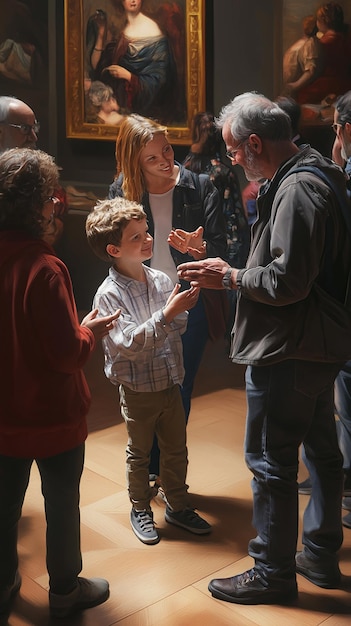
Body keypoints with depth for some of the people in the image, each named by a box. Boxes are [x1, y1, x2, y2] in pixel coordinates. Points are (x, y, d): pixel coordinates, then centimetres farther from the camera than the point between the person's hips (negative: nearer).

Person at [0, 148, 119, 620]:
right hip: (52, 415, -6)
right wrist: (90, 332, -5)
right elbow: (67, 353, -24)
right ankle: (66, 591, 33)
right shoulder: (43, 268, -26)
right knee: (62, 503, 14)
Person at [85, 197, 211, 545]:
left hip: (170, 382, 5)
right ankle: (140, 509, 35)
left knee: (176, 450, 18)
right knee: (139, 453, 15)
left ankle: (177, 506, 37)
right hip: (138, 389, -5)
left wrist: (182, 309, -17)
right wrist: (166, 314, -33)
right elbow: (129, 343, -26)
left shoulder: (161, 280, -2)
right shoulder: (109, 294, -18)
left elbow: (177, 329, 5)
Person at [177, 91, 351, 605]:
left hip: (289, 351, -11)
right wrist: (233, 272, 11)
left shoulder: (295, 191, -21)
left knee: (269, 460, 2)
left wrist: (230, 278, -11)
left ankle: (273, 572, 19)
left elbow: (287, 282, -25)